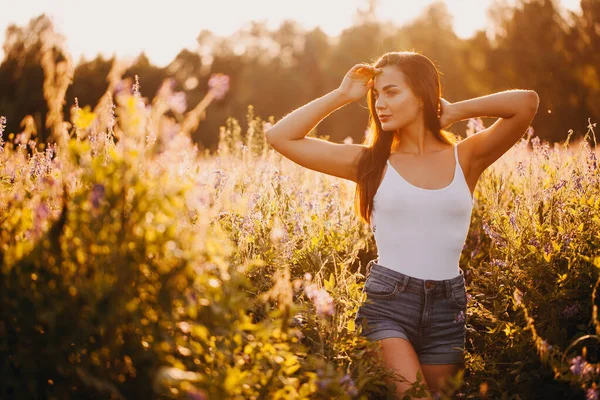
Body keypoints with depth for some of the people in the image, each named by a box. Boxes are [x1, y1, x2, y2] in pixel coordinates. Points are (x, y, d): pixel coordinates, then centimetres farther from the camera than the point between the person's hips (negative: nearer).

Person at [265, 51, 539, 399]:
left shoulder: (465, 158, 3)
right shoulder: (371, 161, 2)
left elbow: (528, 102, -10)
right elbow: (280, 137, 1)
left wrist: (456, 111, 1)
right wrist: (342, 95, 1)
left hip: (447, 308, 2)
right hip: (386, 303, -2)